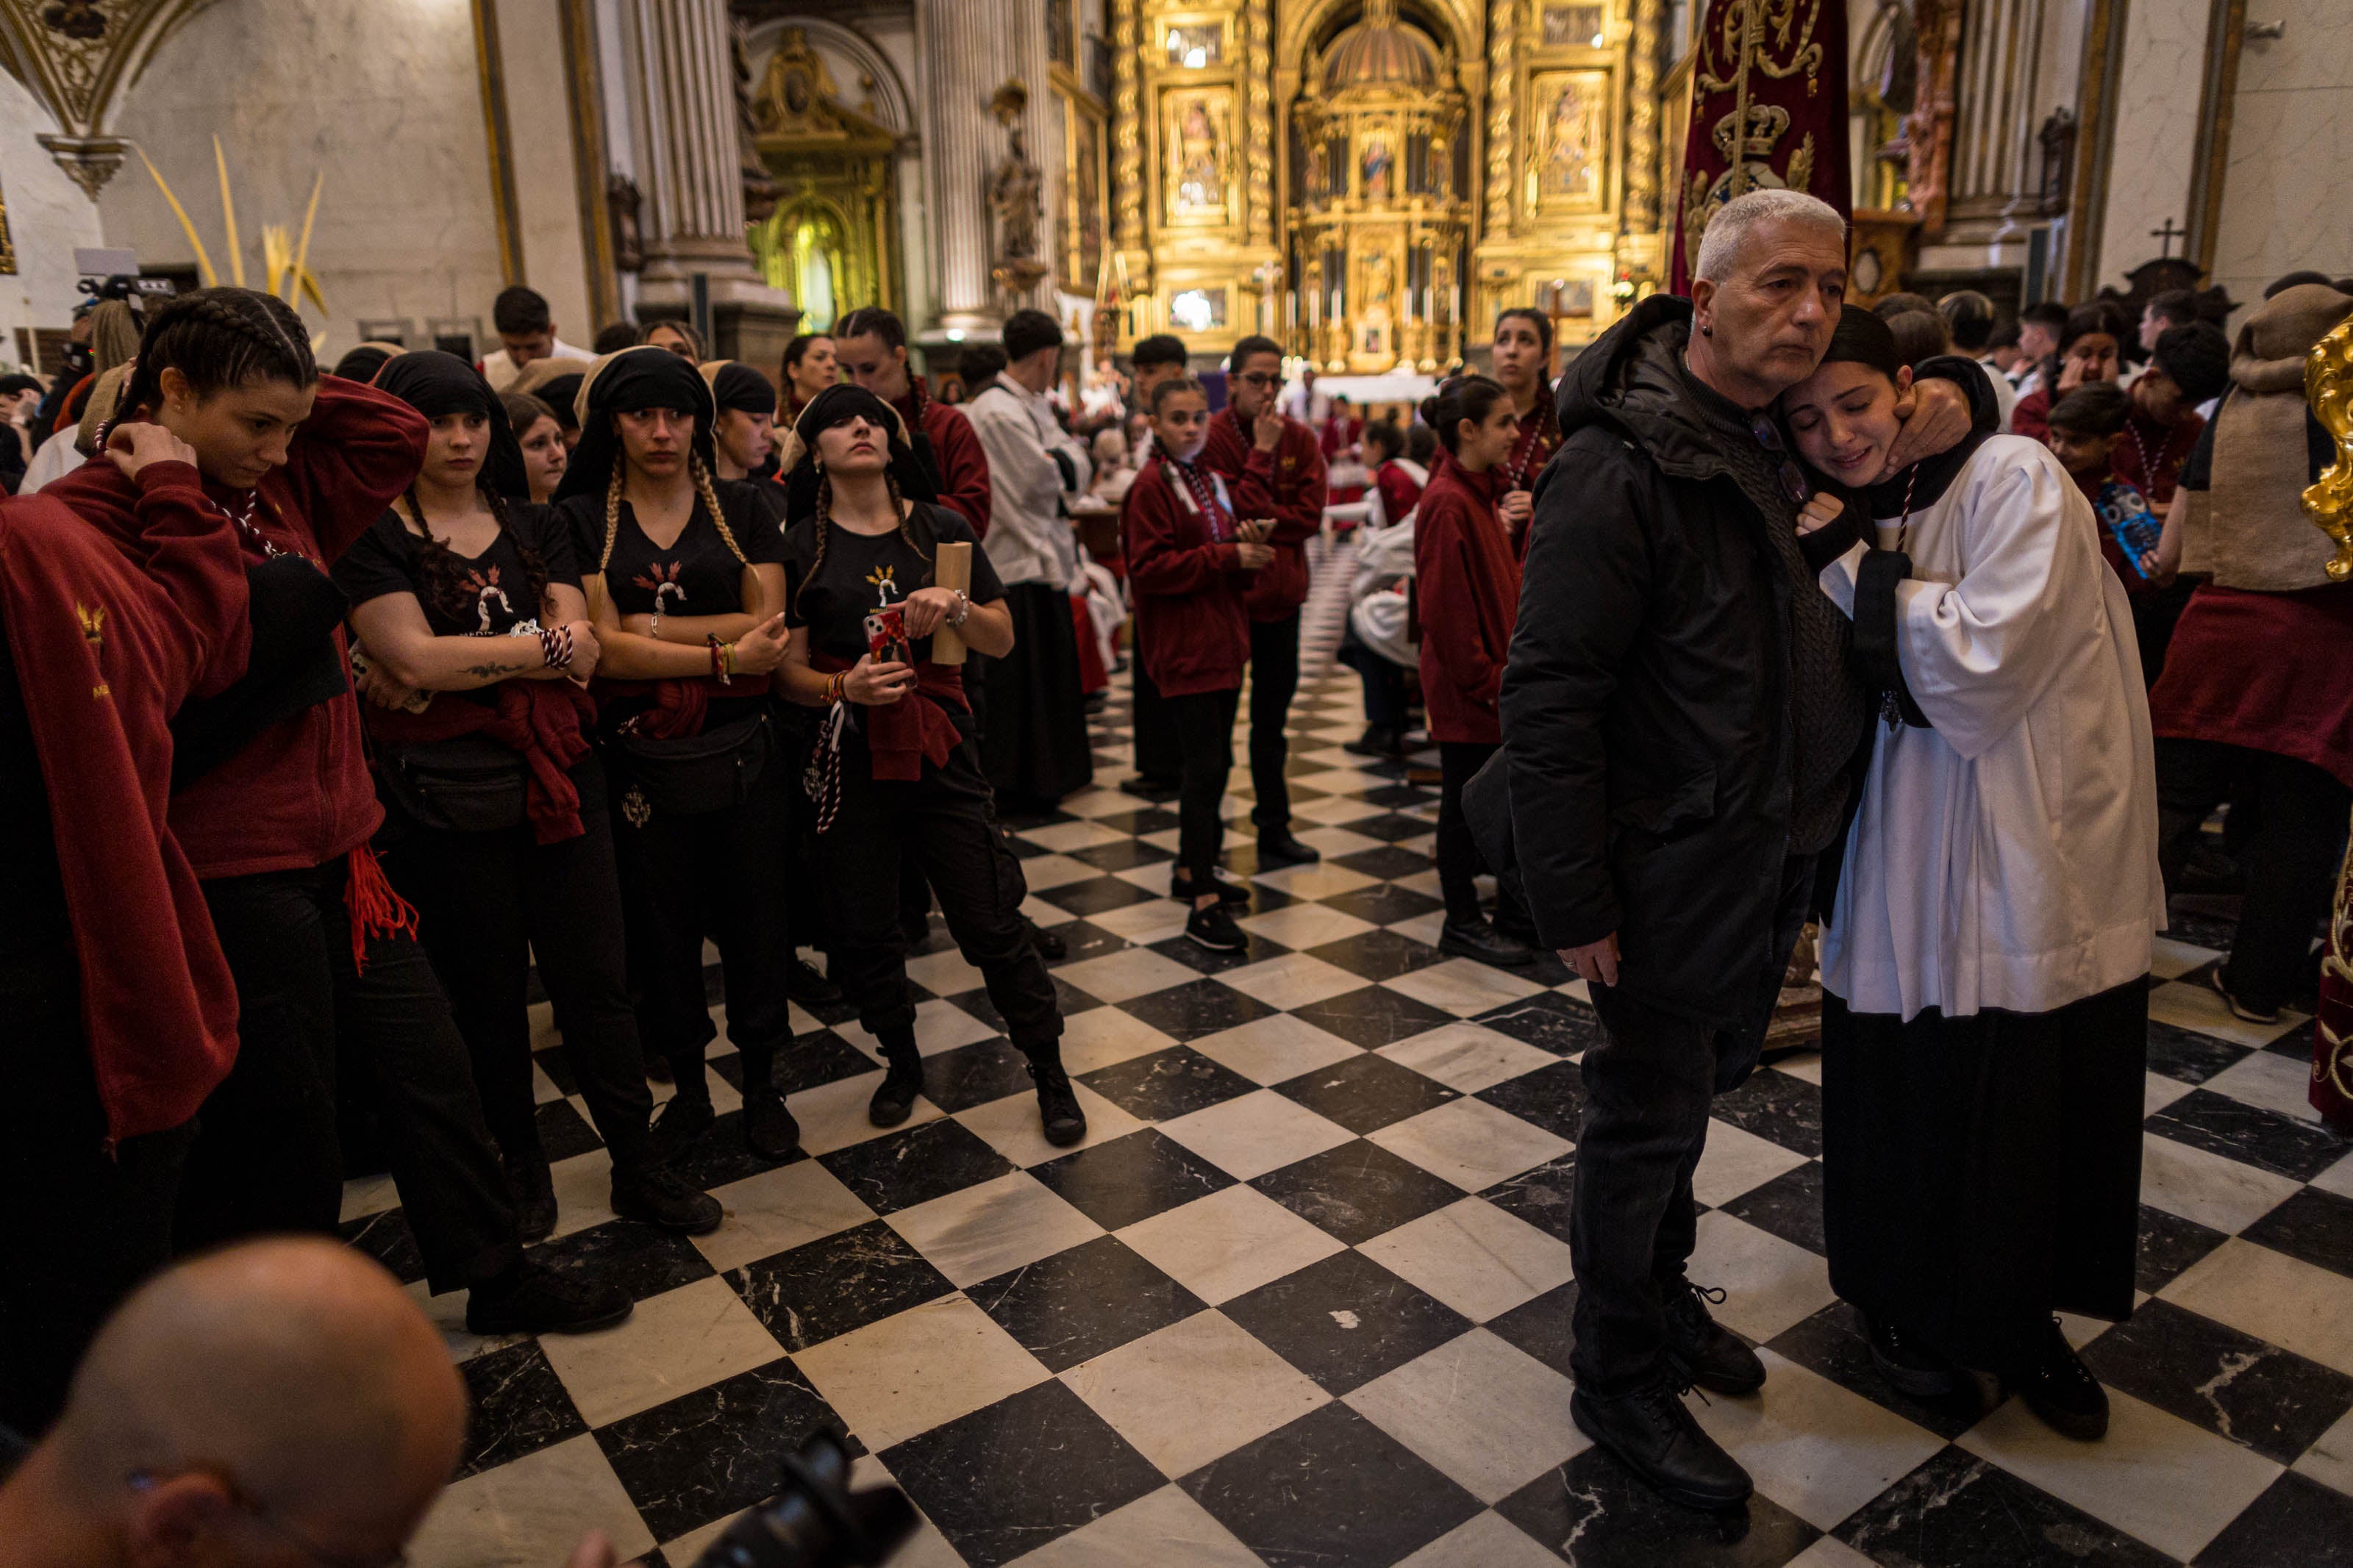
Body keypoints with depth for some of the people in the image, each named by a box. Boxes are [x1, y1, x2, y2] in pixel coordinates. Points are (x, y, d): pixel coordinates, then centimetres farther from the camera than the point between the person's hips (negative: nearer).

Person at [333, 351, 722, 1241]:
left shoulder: (533, 527, 11)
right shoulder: (374, 536, -1)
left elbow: (582, 650, -3)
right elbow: (411, 658, -16)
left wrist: (455, 668, -15)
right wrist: (545, 645, -9)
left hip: (556, 780, 3)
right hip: (447, 795, -2)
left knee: (596, 980, 4)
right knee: (486, 992, 11)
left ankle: (638, 1168, 15)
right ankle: (521, 1162, 29)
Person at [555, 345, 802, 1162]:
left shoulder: (741, 512, 5)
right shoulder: (581, 520, 1)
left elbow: (767, 632, -7)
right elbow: (603, 650, -10)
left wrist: (649, 626, -12)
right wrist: (722, 654, -15)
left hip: (743, 752, 1)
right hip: (642, 764, -1)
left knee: (756, 921, 8)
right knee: (661, 931, 10)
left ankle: (761, 1086, 26)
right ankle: (688, 1085, 30)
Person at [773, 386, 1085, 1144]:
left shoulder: (941, 530, 4)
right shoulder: (801, 548, 2)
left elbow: (1002, 641, 5)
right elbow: (789, 671, 0)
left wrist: (957, 606, -15)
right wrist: (844, 686, -20)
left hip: (940, 748, 0)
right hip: (849, 759, 1)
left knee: (991, 924, 0)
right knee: (865, 932, 8)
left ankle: (1051, 1073, 17)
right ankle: (903, 1062, 33)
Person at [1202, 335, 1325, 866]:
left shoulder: (1301, 439, 3)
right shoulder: (1211, 437, -11)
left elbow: (1310, 516, -5)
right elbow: (1229, 516, -18)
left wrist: (1258, 523, -15)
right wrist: (1262, 454, -19)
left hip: (1280, 595, 5)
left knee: (1272, 718, 16)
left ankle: (1274, 828, 28)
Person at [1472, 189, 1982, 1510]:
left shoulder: (1794, 433, 6)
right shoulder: (1622, 467, -20)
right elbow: (1549, 696, -23)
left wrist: (1956, 391, 2)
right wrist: (1577, 903, -23)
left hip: (1779, 848, 9)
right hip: (1674, 866, -9)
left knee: (1706, 1073, 23)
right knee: (1650, 1116, 5)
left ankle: (1661, 1291, 46)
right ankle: (1623, 1379, 26)